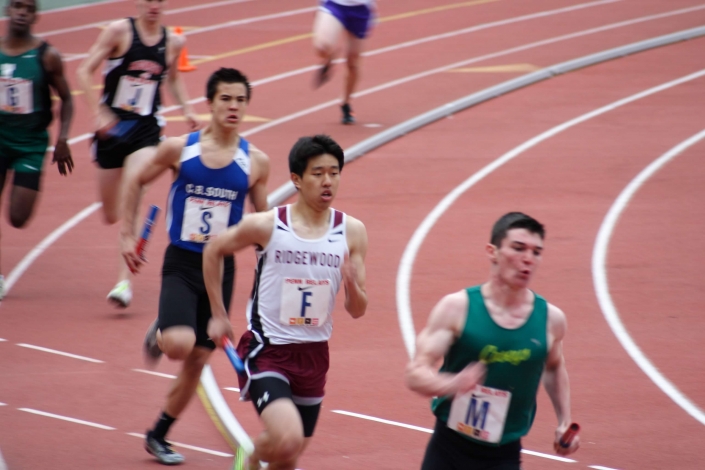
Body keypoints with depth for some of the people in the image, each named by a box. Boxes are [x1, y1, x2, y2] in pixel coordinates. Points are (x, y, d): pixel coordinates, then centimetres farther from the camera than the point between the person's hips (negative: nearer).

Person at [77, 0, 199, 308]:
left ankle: (124, 280, -24)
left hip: (146, 130, 0)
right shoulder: (120, 31, -7)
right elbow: (85, 71, -8)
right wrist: (98, 112, -18)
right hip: (111, 129, 0)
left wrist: (186, 110, 10)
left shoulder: (173, 42, 3)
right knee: (111, 216, 10)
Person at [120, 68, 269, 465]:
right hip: (181, 264, -2)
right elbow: (138, 182, 10)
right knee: (180, 344, -25)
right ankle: (159, 335, 13)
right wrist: (128, 235, 7)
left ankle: (159, 436, 27)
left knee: (197, 360, 8)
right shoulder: (178, 149, -6)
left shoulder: (255, 162, -3)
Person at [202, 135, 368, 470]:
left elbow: (357, 311, 0)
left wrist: (352, 285, -22)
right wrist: (218, 315, 8)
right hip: (267, 350, -4)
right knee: (287, 439, -24)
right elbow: (213, 252, 8)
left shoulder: (351, 232, -3)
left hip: (313, 354, 4)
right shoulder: (266, 226, -11)